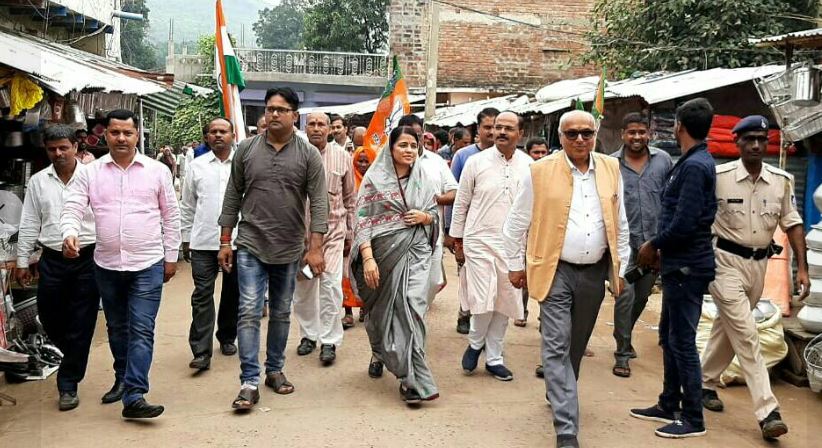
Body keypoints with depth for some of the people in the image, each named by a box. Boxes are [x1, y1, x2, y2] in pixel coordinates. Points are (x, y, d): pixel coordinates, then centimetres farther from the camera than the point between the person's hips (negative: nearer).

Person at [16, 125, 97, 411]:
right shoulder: (38, 181, 7)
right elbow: (29, 224, 11)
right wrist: (22, 262, 9)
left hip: (88, 259, -3)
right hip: (52, 260, 3)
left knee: (81, 324, 1)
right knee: (50, 318, 9)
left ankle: (68, 383, 13)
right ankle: (76, 361, 36)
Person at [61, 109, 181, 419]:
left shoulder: (157, 171, 0)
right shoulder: (90, 173, 3)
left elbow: (171, 216, 5)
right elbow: (73, 208, -2)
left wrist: (171, 257, 4)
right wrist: (70, 234, -24)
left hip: (148, 265, -2)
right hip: (107, 266, 3)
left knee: (141, 331, -7)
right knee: (117, 328, 17)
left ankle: (133, 397, -8)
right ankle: (123, 380, 36)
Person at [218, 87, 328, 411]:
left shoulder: (309, 155, -2)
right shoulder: (246, 149, 2)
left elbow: (318, 202, -5)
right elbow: (233, 197, 6)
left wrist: (315, 248, -12)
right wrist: (225, 242, 4)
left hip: (289, 250, 1)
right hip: (250, 246, 0)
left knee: (281, 314, 13)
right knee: (249, 312, -7)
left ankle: (275, 370, 29)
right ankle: (249, 382, -2)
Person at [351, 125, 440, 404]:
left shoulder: (422, 180, 8)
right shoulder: (375, 178, -3)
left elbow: (435, 213, 18)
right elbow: (362, 220, -9)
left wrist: (424, 217, -7)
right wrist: (368, 258, -18)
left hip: (415, 252, 2)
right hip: (384, 252, -1)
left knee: (412, 307, -11)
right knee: (382, 308, 11)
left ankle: (411, 378, -6)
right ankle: (380, 352, 41)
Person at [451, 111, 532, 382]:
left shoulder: (529, 166, 3)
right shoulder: (477, 162, -2)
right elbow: (461, 204, 4)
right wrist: (458, 242, 4)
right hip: (479, 241, -2)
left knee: (504, 303, 9)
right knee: (483, 301, -9)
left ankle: (494, 357, 24)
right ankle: (475, 343, 20)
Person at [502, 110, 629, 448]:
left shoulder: (611, 169, 4)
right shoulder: (540, 171, -7)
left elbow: (620, 224, 11)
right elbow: (517, 223, 1)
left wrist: (619, 269, 11)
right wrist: (516, 265, 4)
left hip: (595, 272, 4)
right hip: (555, 271, -4)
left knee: (577, 344, 17)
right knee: (557, 347, -6)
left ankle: (559, 394, 42)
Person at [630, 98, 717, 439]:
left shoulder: (694, 166, -18)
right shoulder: (693, 162, 13)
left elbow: (684, 222, -24)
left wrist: (653, 245, -9)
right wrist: (660, 248, 10)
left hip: (687, 266, -10)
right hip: (679, 264, 10)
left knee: (682, 342, -2)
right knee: (669, 337, 17)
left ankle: (693, 419, 8)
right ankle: (669, 406, 28)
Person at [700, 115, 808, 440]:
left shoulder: (781, 181, 1)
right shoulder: (718, 176, -13)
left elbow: (792, 224, 7)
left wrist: (802, 268, 1)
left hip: (759, 264, 5)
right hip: (726, 261, -5)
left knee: (728, 327, 16)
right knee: (745, 334, -7)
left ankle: (705, 383, 35)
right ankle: (767, 411, -5)